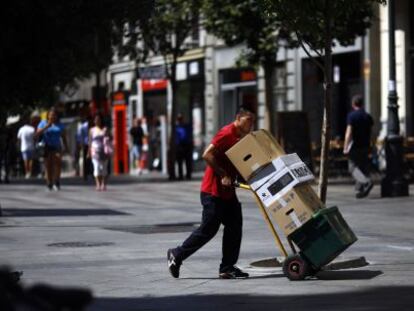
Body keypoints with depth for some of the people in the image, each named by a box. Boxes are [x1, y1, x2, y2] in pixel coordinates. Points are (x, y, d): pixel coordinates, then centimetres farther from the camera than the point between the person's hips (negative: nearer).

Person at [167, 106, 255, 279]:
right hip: (213, 190, -10)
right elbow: (207, 155, -23)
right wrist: (223, 174, -23)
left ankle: (227, 267, 7)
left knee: (234, 227, 4)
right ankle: (176, 255, 9)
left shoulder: (240, 137, 14)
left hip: (227, 191, 10)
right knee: (208, 229, -5)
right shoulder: (227, 133, -15)